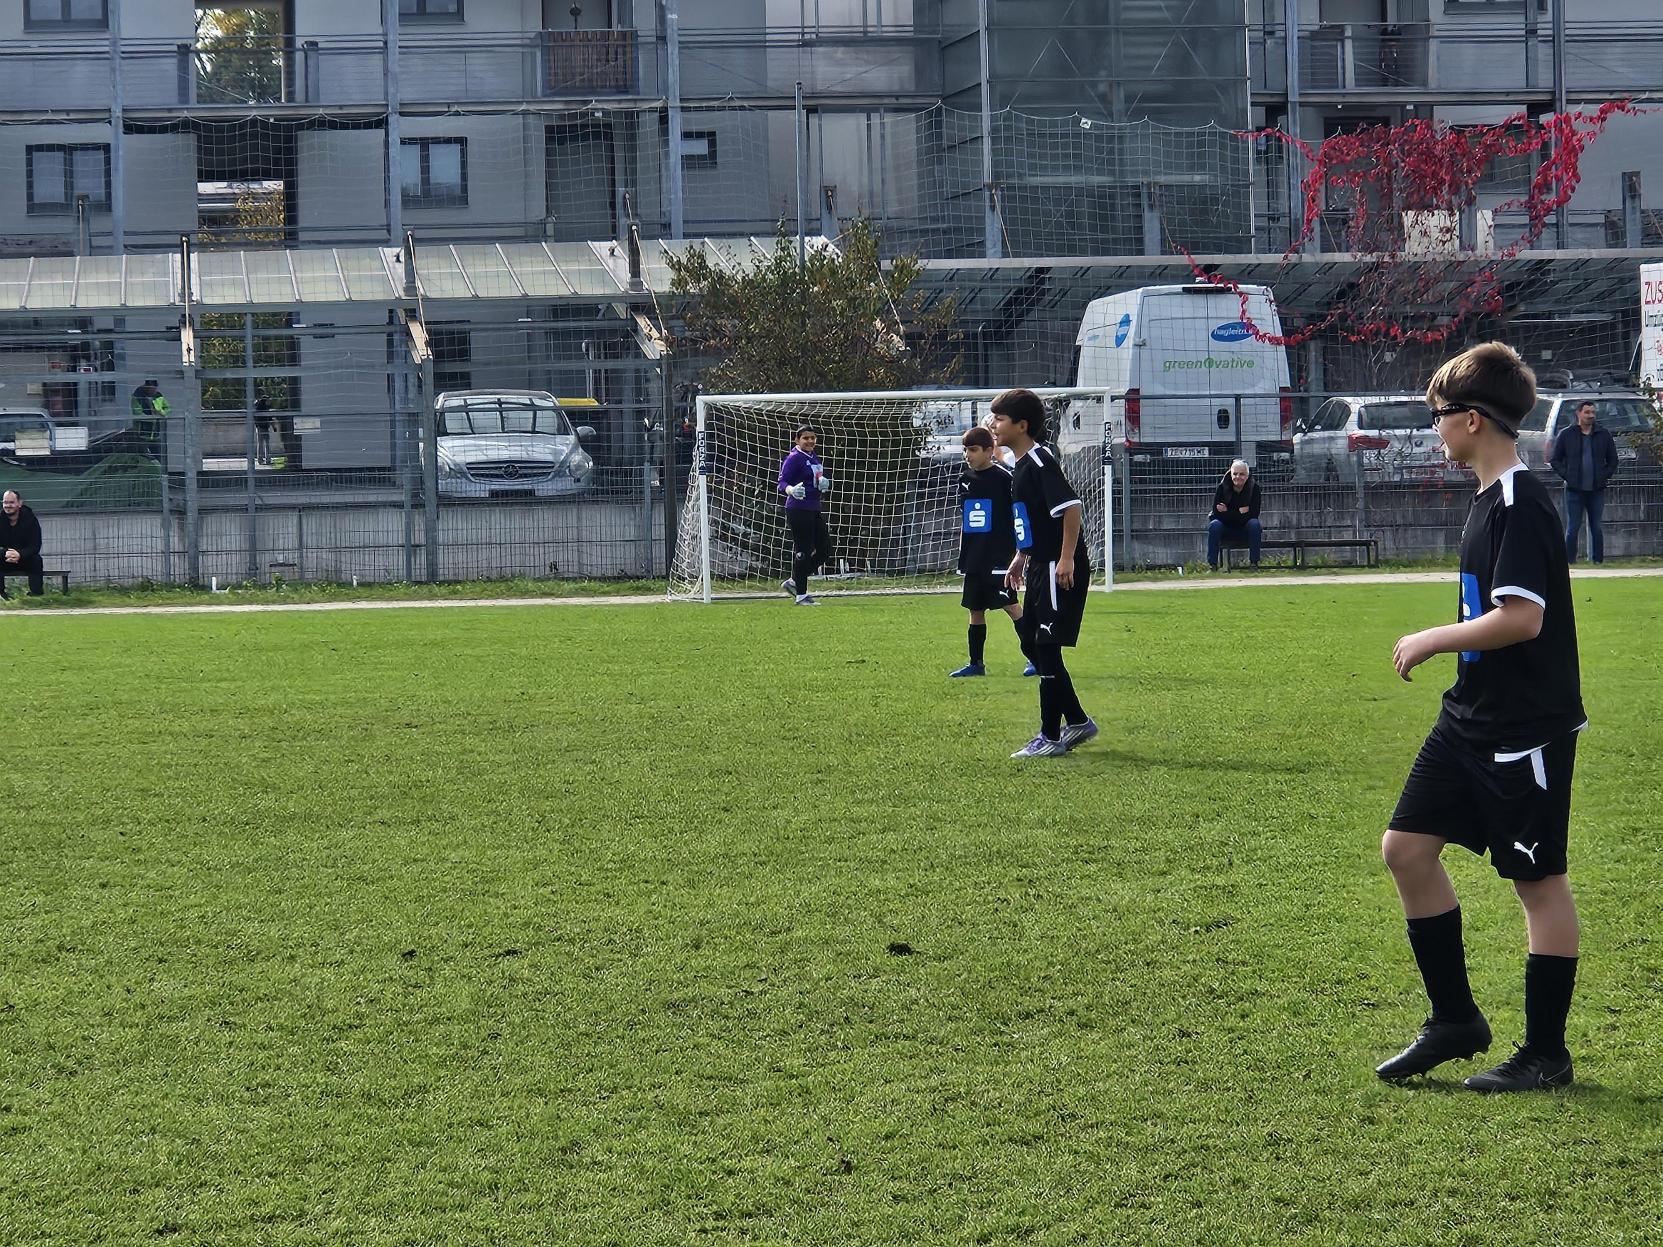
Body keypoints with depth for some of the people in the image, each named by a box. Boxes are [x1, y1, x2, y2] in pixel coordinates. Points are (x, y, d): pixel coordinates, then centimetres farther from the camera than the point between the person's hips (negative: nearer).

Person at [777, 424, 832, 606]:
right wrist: (791, 490, -37)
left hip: (814, 509, 9)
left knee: (824, 549, 11)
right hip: (798, 510, -9)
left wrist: (824, 483, 3)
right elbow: (782, 483, -16)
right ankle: (801, 596, 1)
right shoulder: (794, 458, -10)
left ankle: (793, 582, 20)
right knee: (802, 551, -6)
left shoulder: (815, 459, 15)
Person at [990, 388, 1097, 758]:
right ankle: (1078, 722, 24)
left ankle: (1051, 737, 0)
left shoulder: (1040, 461, -16)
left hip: (1060, 569, -10)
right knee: (1032, 644, 14)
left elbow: (1071, 507, -24)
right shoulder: (1022, 465, 14)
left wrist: (1066, 558, -26)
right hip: (1040, 568, 10)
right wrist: (1021, 557, 25)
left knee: (1047, 648, -6)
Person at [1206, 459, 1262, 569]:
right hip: (1226, 530, 0)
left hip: (1245, 530, 0)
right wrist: (1239, 512, -24)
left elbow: (1254, 514, -19)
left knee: (1255, 524, -30)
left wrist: (1228, 512, -22)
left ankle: (1254, 563, -24)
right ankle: (1212, 565, -26)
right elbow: (1217, 513, -17)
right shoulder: (1223, 487, -13)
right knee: (1214, 525, -29)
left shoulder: (1254, 487, -13)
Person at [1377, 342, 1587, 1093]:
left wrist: (1433, 641, -18)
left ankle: (1546, 1053, 11)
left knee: (1538, 880, 1)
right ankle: (1454, 1019, 18)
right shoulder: (1489, 500, 11)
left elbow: (1521, 617, -28)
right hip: (1471, 720, 10)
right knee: (1407, 846, 8)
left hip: (1527, 729, -10)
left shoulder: (1522, 505, -19)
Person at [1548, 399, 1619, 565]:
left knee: (1596, 529, 6)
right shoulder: (1566, 435, 3)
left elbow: (1613, 460, 15)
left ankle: (1598, 561, 11)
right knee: (1572, 529, -2)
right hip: (1574, 490, -2)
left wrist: (1604, 476, 2)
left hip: (1597, 490, 2)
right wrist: (1567, 476, -4)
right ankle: (1569, 562, 3)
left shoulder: (1604, 435, 7)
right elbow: (1554, 460, 7)